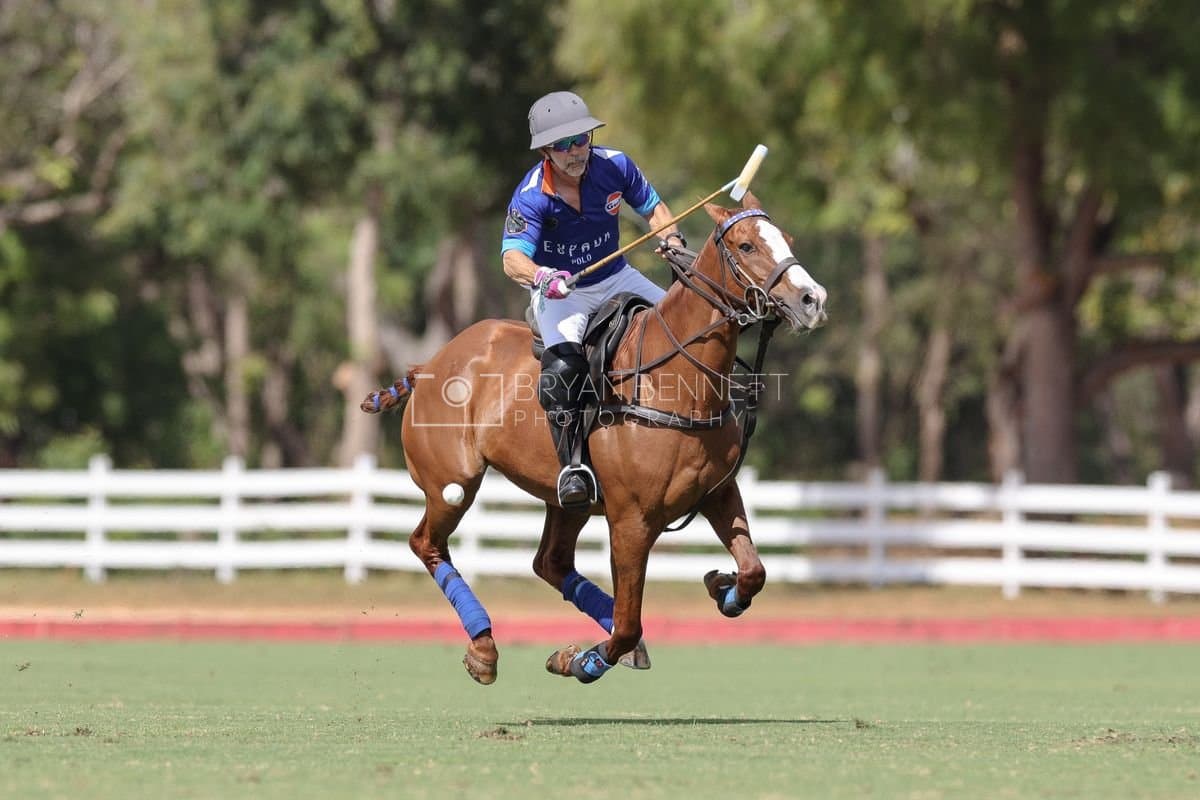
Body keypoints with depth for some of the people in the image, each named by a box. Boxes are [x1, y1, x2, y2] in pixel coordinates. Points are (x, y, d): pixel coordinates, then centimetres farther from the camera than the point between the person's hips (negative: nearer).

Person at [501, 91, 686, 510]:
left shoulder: (615, 166, -11)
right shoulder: (531, 197, -23)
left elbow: (653, 207, 7)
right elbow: (513, 257, -34)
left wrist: (671, 238, -14)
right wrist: (541, 276, -56)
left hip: (616, 278, 5)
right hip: (560, 292, -5)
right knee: (564, 364, -31)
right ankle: (572, 465, -25)